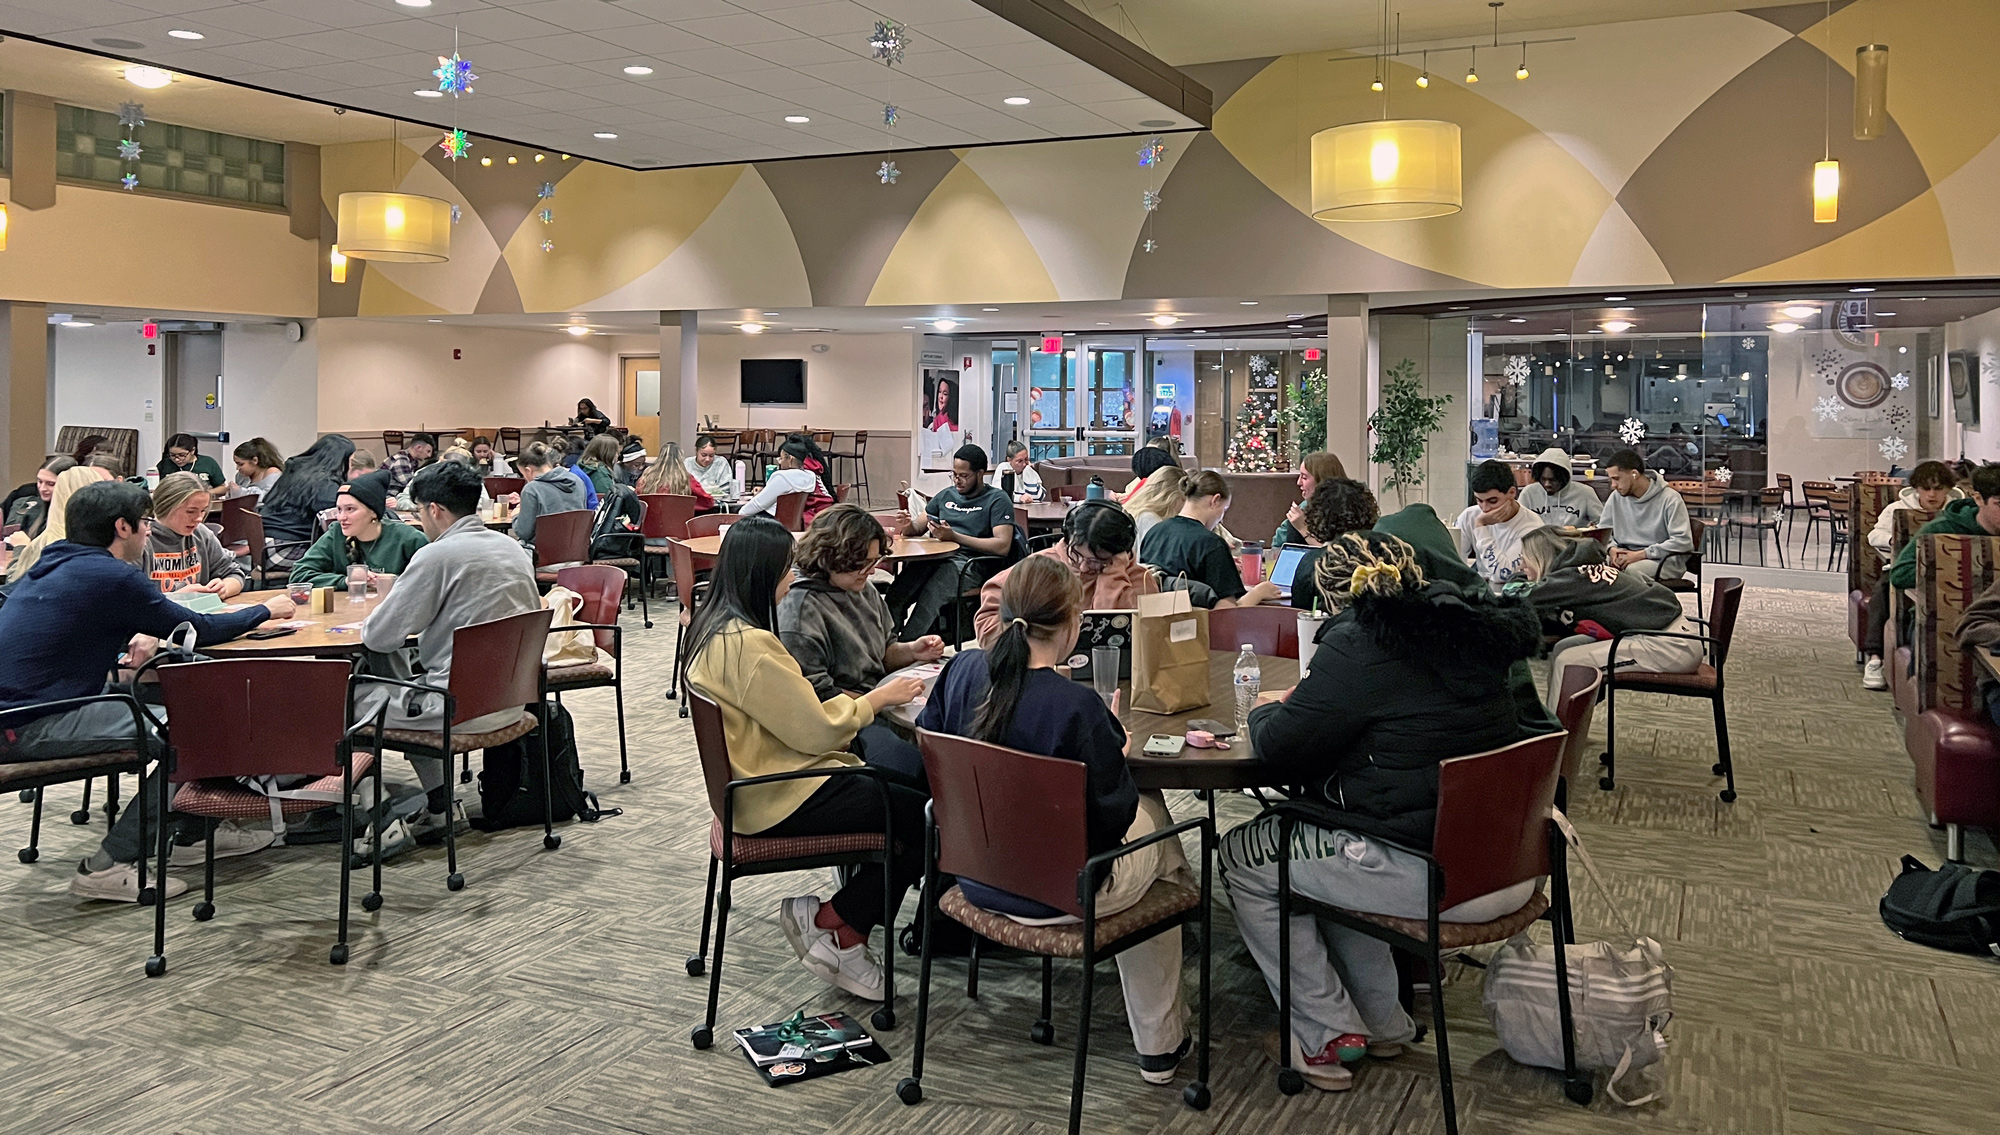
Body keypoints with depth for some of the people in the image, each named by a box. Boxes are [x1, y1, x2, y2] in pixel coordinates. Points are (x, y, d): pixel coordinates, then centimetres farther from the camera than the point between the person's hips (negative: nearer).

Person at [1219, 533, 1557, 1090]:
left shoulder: (1359, 645, -15)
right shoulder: (1469, 626, 7)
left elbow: (1279, 751, -11)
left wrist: (1266, 710, 10)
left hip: (1439, 877, -8)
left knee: (1242, 857, 8)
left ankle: (1327, 1038, 15)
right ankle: (1378, 1021, 31)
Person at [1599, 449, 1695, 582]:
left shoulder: (1670, 499, -7)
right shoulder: (1616, 498, 10)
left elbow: (1683, 541, -14)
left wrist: (1642, 554, -19)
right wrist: (1612, 548, -5)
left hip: (1665, 561, -4)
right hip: (1626, 557, 4)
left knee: (1631, 569, -38)